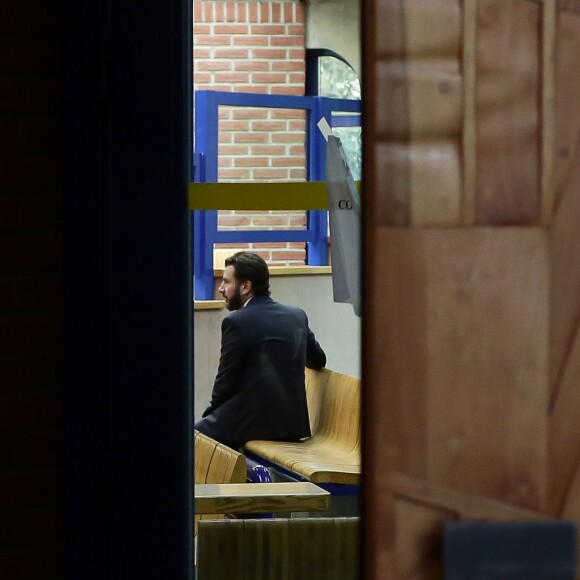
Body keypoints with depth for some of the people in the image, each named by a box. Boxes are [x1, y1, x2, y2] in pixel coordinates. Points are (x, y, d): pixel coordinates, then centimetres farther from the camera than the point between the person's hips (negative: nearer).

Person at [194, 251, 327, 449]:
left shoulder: (236, 322, -12)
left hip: (251, 425, -7)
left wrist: (209, 416, 8)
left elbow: (225, 383, -7)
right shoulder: (297, 315, 7)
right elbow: (318, 361, 20)